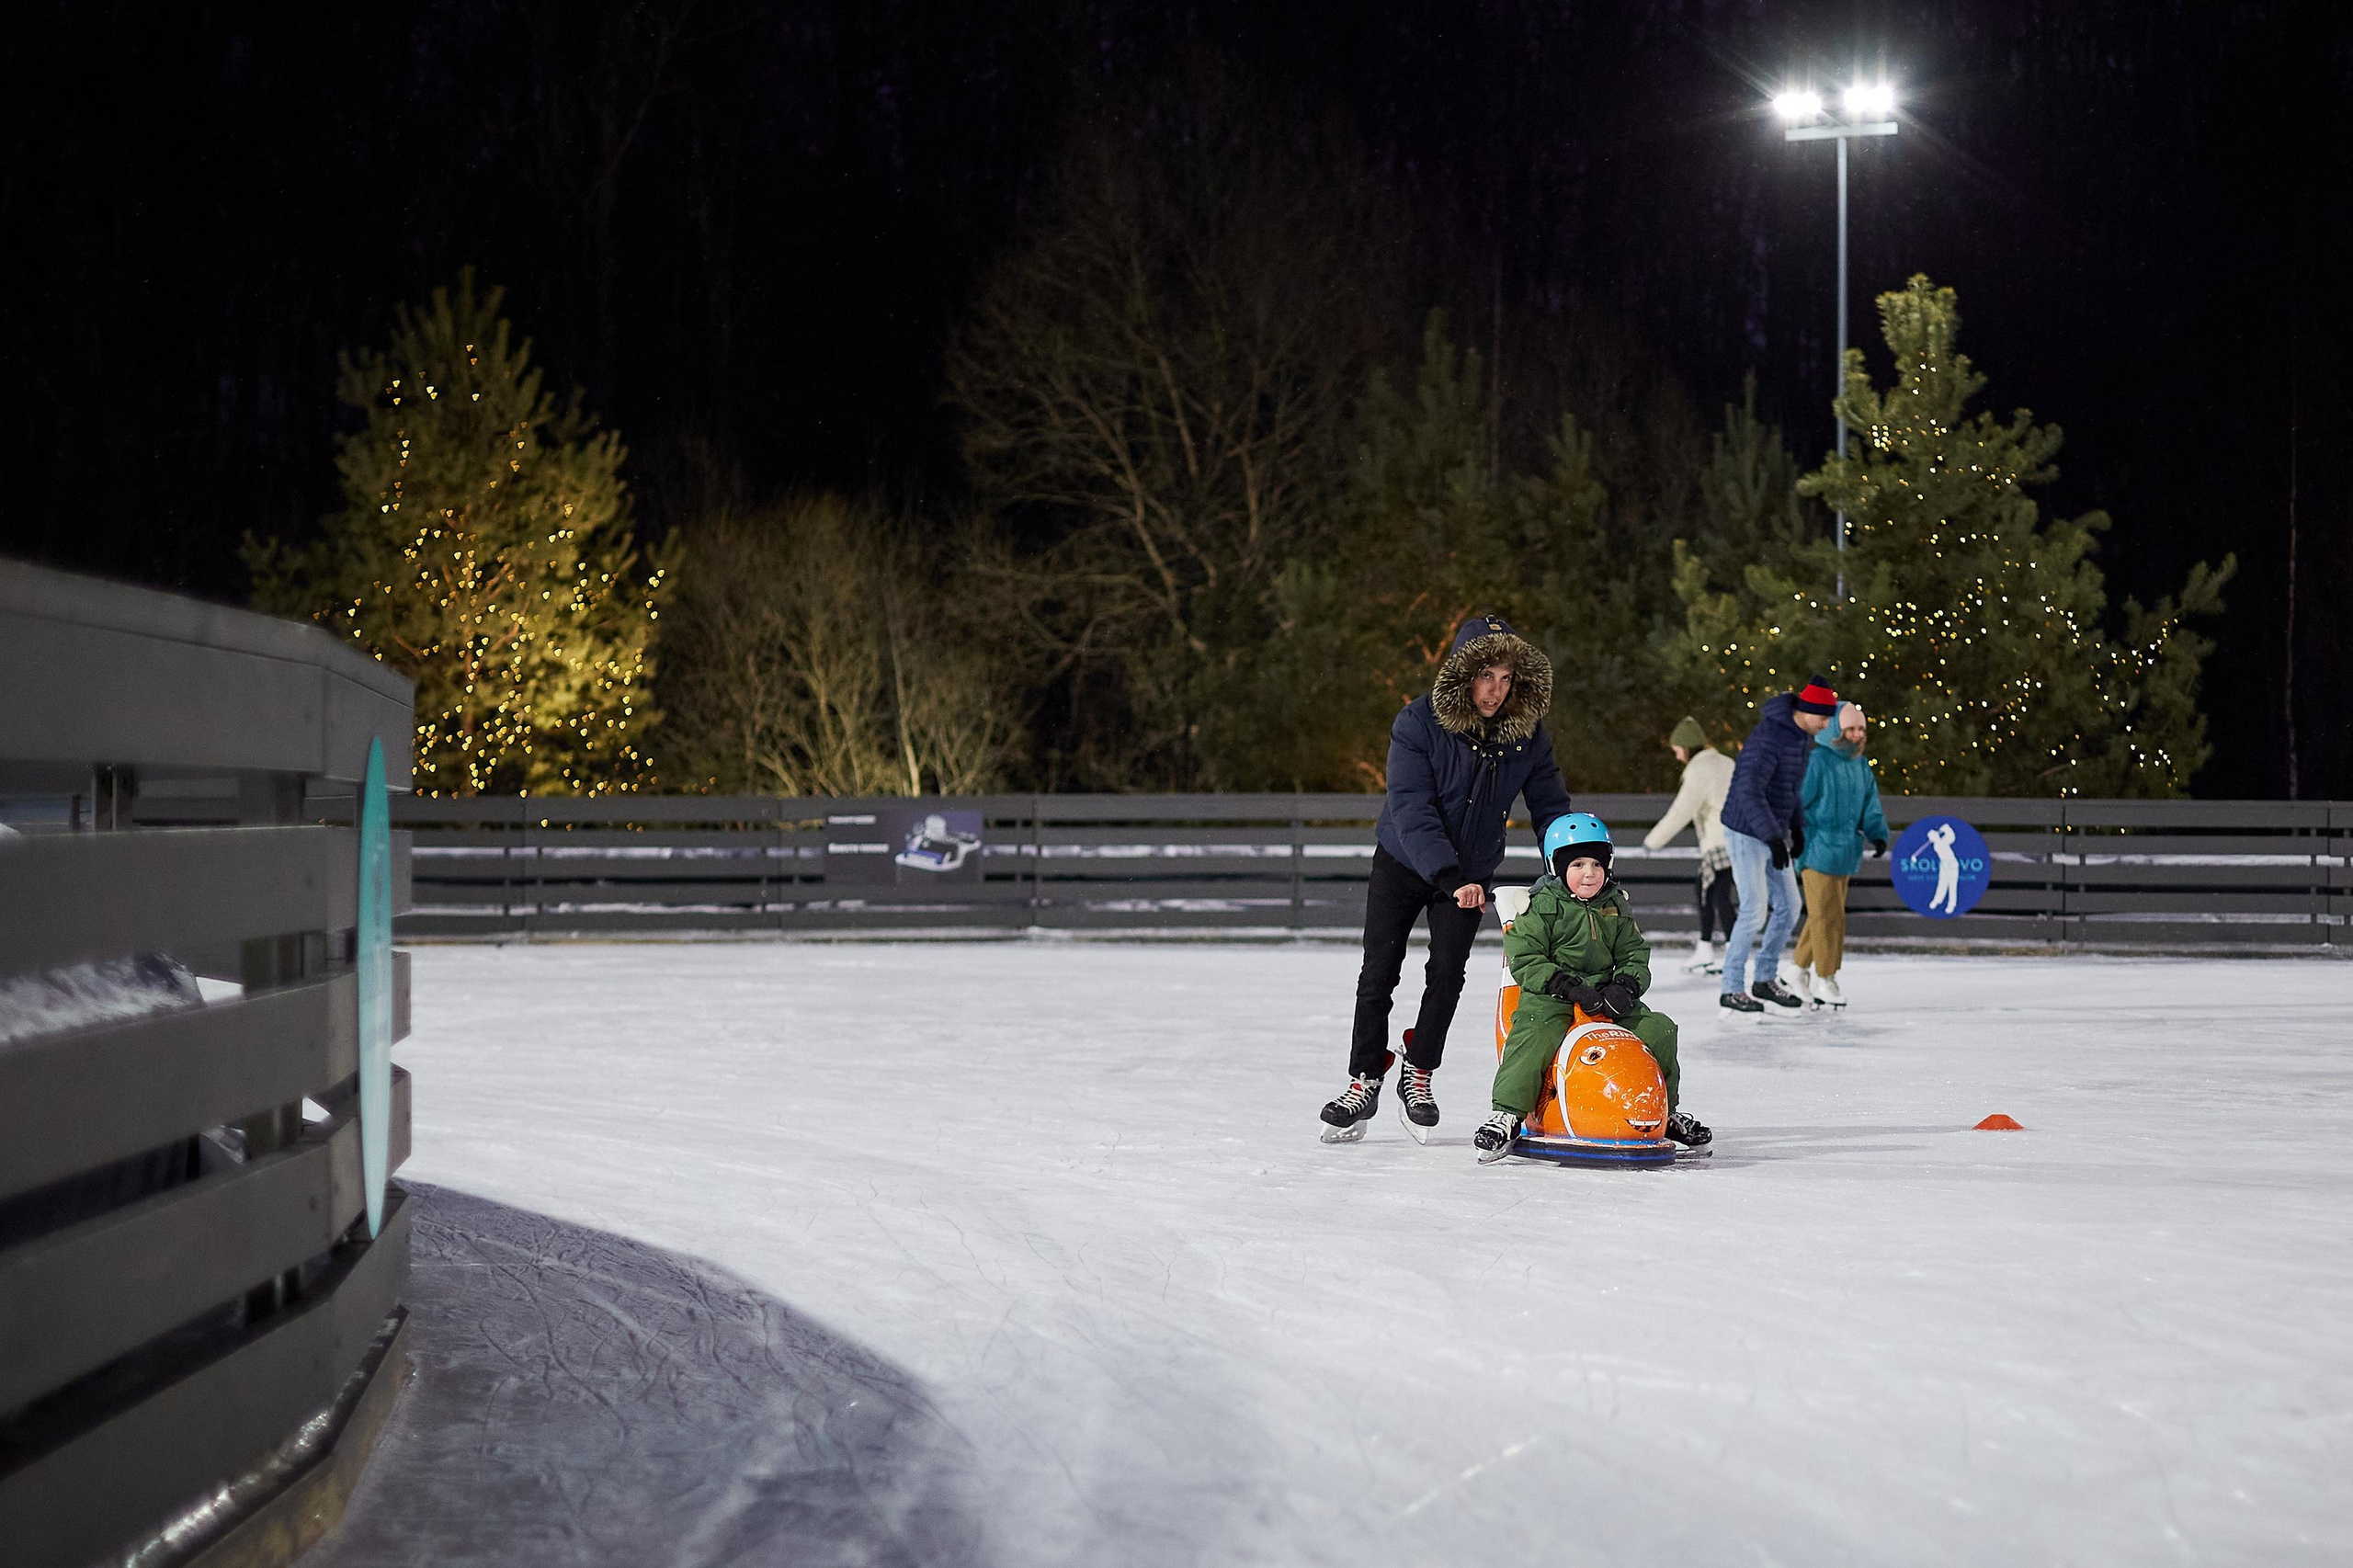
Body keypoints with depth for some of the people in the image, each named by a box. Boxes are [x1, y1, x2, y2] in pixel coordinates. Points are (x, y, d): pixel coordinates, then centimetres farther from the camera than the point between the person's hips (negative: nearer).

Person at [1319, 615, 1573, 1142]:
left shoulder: (1527, 734, -12)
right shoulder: (1418, 723, -22)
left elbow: (1550, 807, -3)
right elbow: (1412, 809, -27)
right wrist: (1448, 877, -36)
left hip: (1470, 874, 2)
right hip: (1404, 862, -2)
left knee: (1447, 974, -6)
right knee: (1379, 974, -3)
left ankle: (1418, 1073, 13)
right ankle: (1364, 1080, 8)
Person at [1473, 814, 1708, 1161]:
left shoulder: (1616, 908, 13)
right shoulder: (1540, 907, -3)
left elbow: (1635, 955, 13)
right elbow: (1524, 960, -9)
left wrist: (1625, 987, -10)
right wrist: (1568, 986, -20)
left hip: (1605, 998, 5)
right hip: (1549, 1000, -5)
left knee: (1659, 1029, -7)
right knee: (1534, 1037, -33)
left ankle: (1666, 1112, 12)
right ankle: (1506, 1113, -27)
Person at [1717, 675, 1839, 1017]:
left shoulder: (1802, 735, 5)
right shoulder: (1769, 737, -25)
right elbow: (1749, 792, -31)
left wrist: (1797, 827, 18)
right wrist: (1774, 838, -33)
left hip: (1773, 832, 9)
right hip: (1746, 833, -9)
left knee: (1788, 906, 10)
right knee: (1755, 911, -9)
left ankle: (1765, 979, 22)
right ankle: (1732, 990, 1)